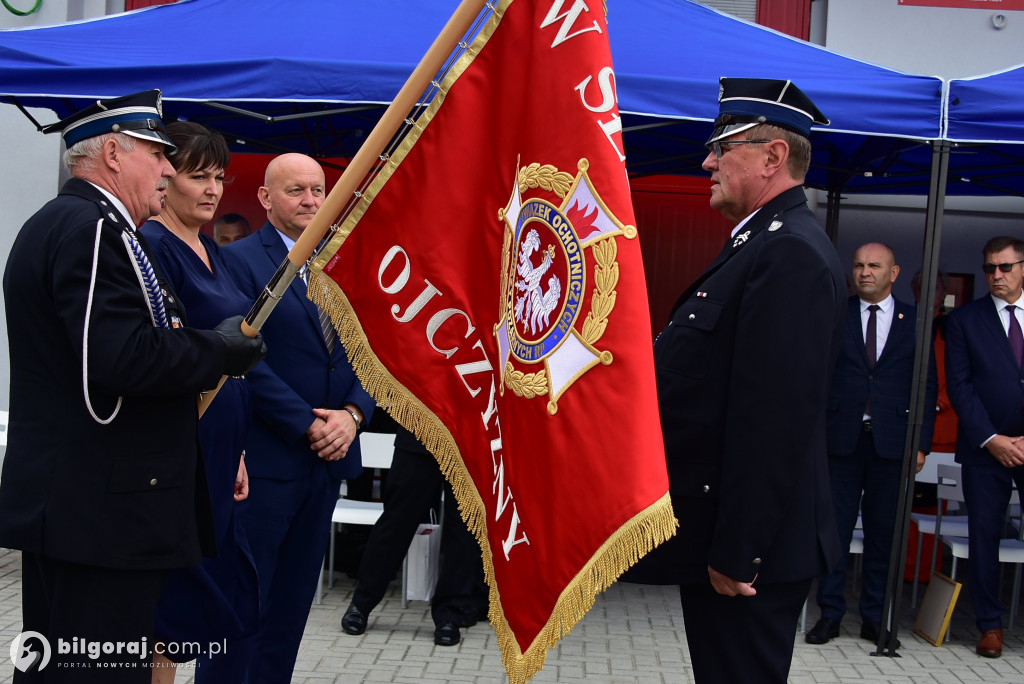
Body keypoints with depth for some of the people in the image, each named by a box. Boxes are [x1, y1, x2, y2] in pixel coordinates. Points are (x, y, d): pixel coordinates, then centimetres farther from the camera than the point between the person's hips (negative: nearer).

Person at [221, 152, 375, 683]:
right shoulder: (240, 259, -7)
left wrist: (353, 413, -6)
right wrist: (310, 425, -15)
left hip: (329, 458, 6)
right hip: (265, 458, -6)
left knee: (293, 600, 14)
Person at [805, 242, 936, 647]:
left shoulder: (915, 322, 6)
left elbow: (927, 386, 6)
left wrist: (922, 443, 0)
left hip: (891, 443, 1)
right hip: (841, 440, 0)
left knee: (883, 533, 7)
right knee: (835, 528, 3)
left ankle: (874, 618, 18)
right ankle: (830, 614, 13)